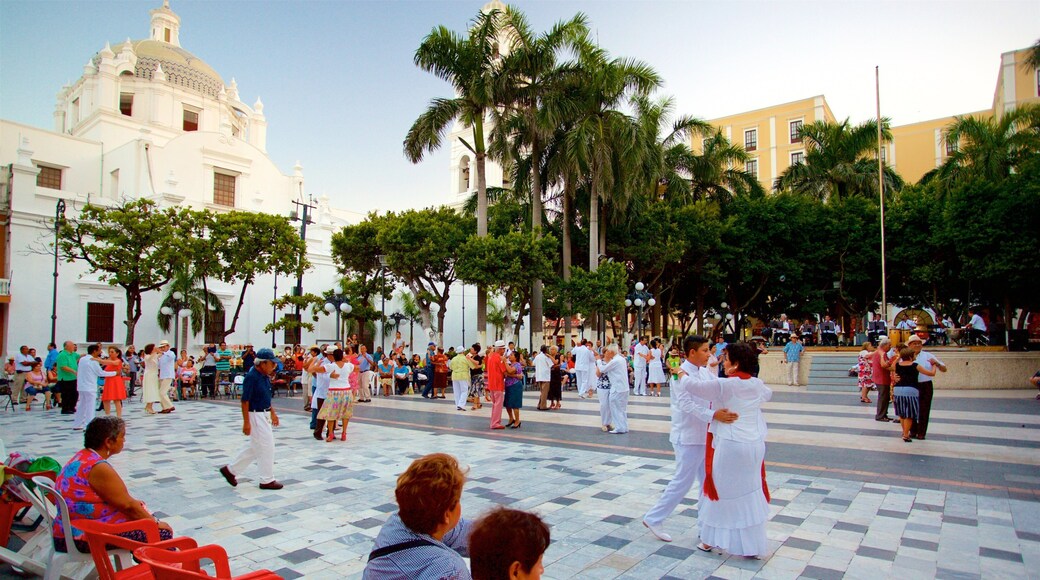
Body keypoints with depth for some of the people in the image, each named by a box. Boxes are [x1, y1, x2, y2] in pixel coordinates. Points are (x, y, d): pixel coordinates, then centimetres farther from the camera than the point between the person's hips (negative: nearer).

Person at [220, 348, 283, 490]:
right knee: (266, 447, -2)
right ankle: (267, 480, 10)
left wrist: (273, 413, 21)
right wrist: (246, 422, -21)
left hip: (264, 415, 9)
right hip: (255, 415, -9)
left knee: (255, 447, 17)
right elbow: (245, 400, -20)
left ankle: (231, 469, 30)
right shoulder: (252, 377, -20)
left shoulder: (265, 376, 7)